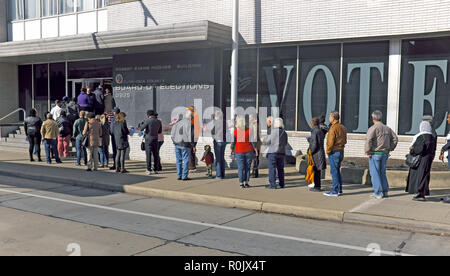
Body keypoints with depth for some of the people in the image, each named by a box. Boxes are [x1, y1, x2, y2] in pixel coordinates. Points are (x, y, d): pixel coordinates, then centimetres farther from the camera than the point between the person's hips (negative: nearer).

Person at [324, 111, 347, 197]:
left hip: (334, 152, -9)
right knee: (337, 171, 15)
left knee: (334, 171, -5)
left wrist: (328, 151, -8)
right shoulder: (343, 127, 12)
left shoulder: (333, 128, -16)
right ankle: (339, 190, 18)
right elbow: (345, 141, 15)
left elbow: (331, 142, -18)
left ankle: (335, 191, -2)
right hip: (341, 151, 9)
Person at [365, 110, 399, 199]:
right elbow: (395, 138, 12)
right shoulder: (387, 128, 10)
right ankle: (385, 191, 19)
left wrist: (367, 151, -13)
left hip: (375, 154, -6)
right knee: (382, 173, 18)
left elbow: (368, 139, -24)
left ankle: (378, 193, 0)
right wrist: (390, 149, 14)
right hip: (384, 154, 7)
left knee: (375, 174, 0)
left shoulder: (373, 128, -12)